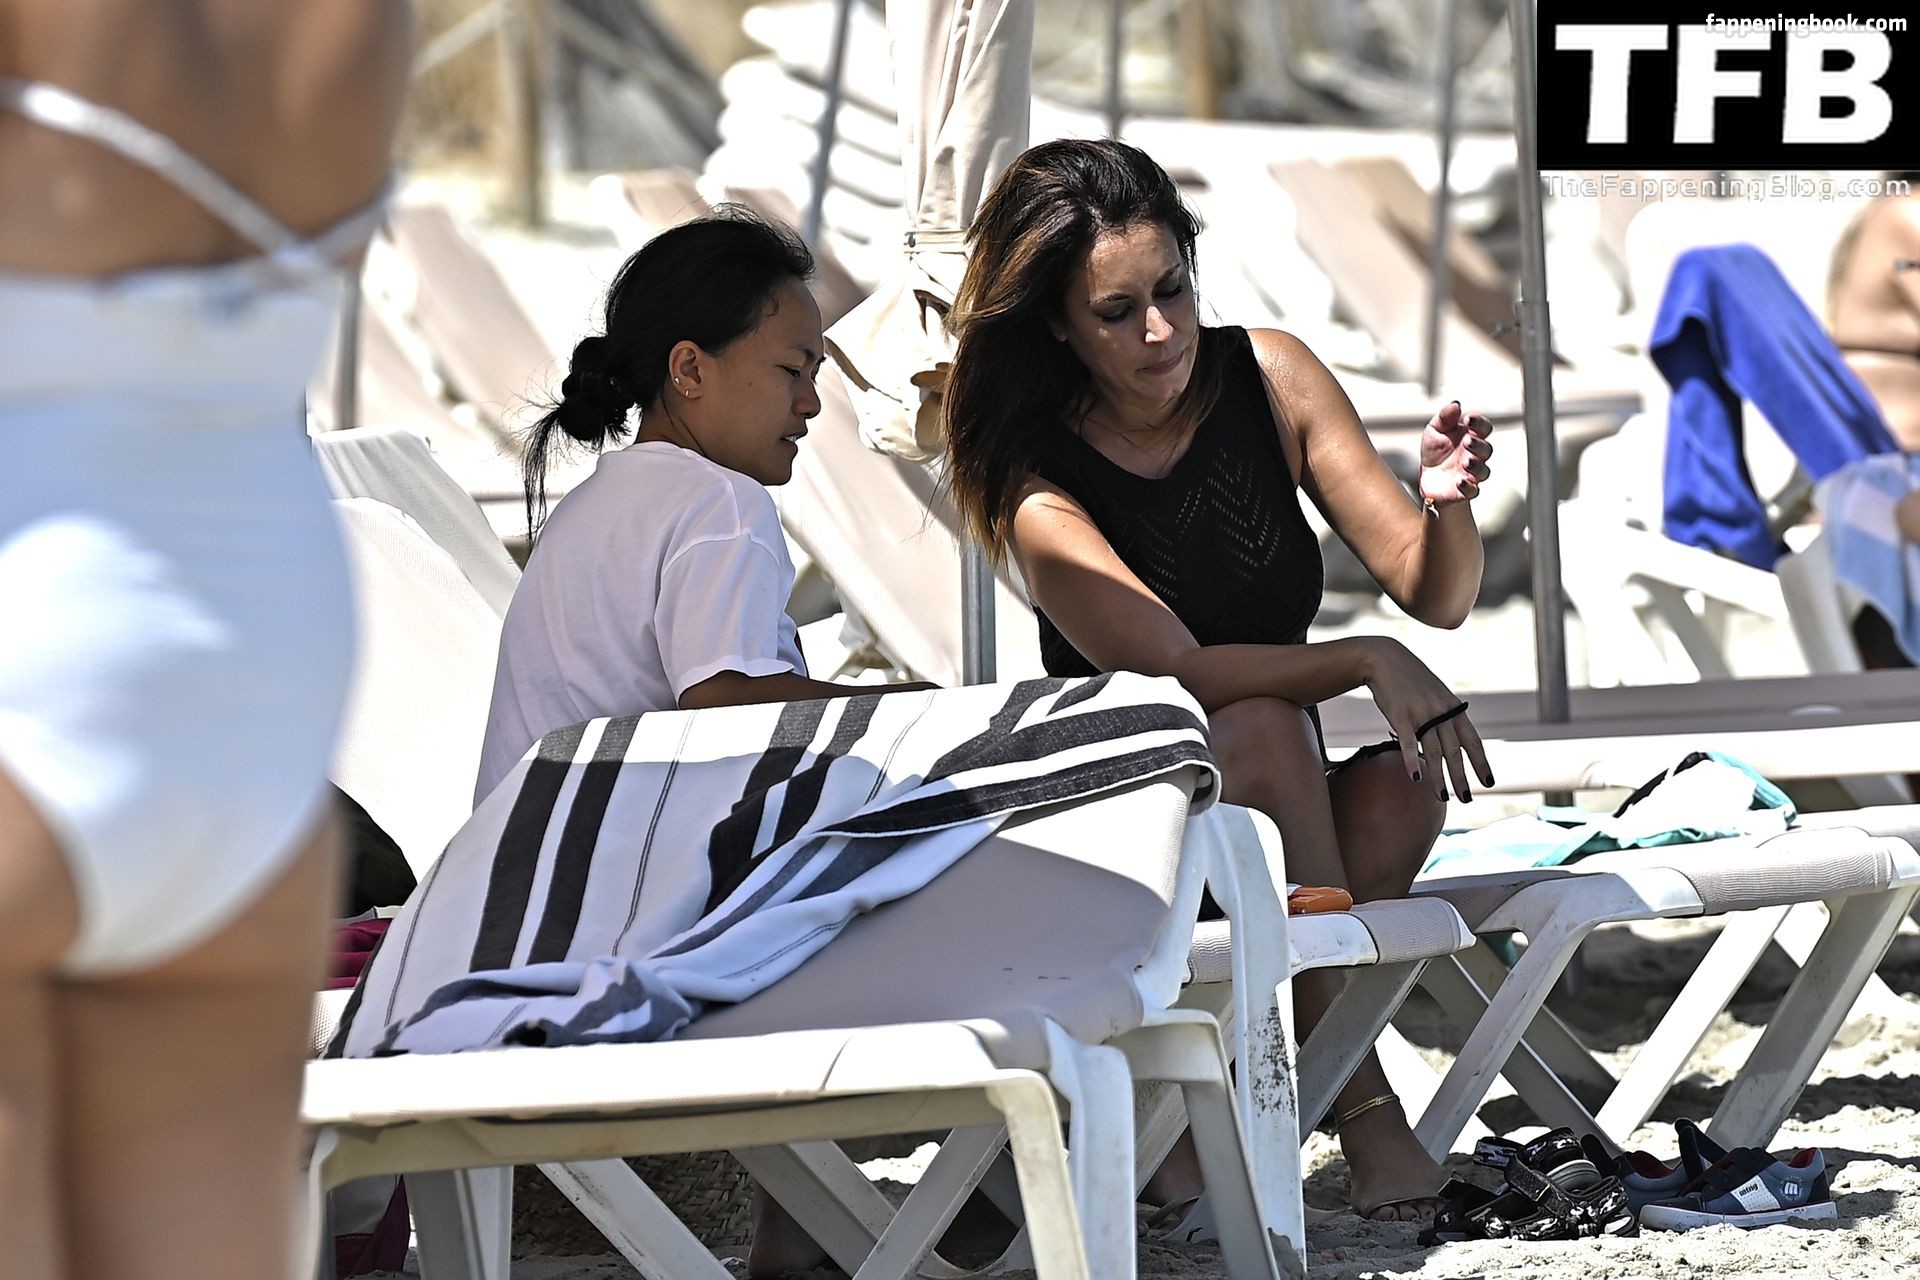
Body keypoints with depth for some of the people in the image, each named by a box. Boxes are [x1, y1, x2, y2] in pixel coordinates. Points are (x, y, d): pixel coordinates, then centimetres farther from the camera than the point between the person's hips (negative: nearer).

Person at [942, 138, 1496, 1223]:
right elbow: (1178, 668, -26)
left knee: (1402, 793, -30)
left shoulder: (1269, 378, -5)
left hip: (1278, 810, 4)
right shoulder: (1037, 478, -15)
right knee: (1262, 729, -34)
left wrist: (1448, 508, -28)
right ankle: (1356, 1088, -30)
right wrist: (1369, 661, -37)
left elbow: (1435, 595, -6)